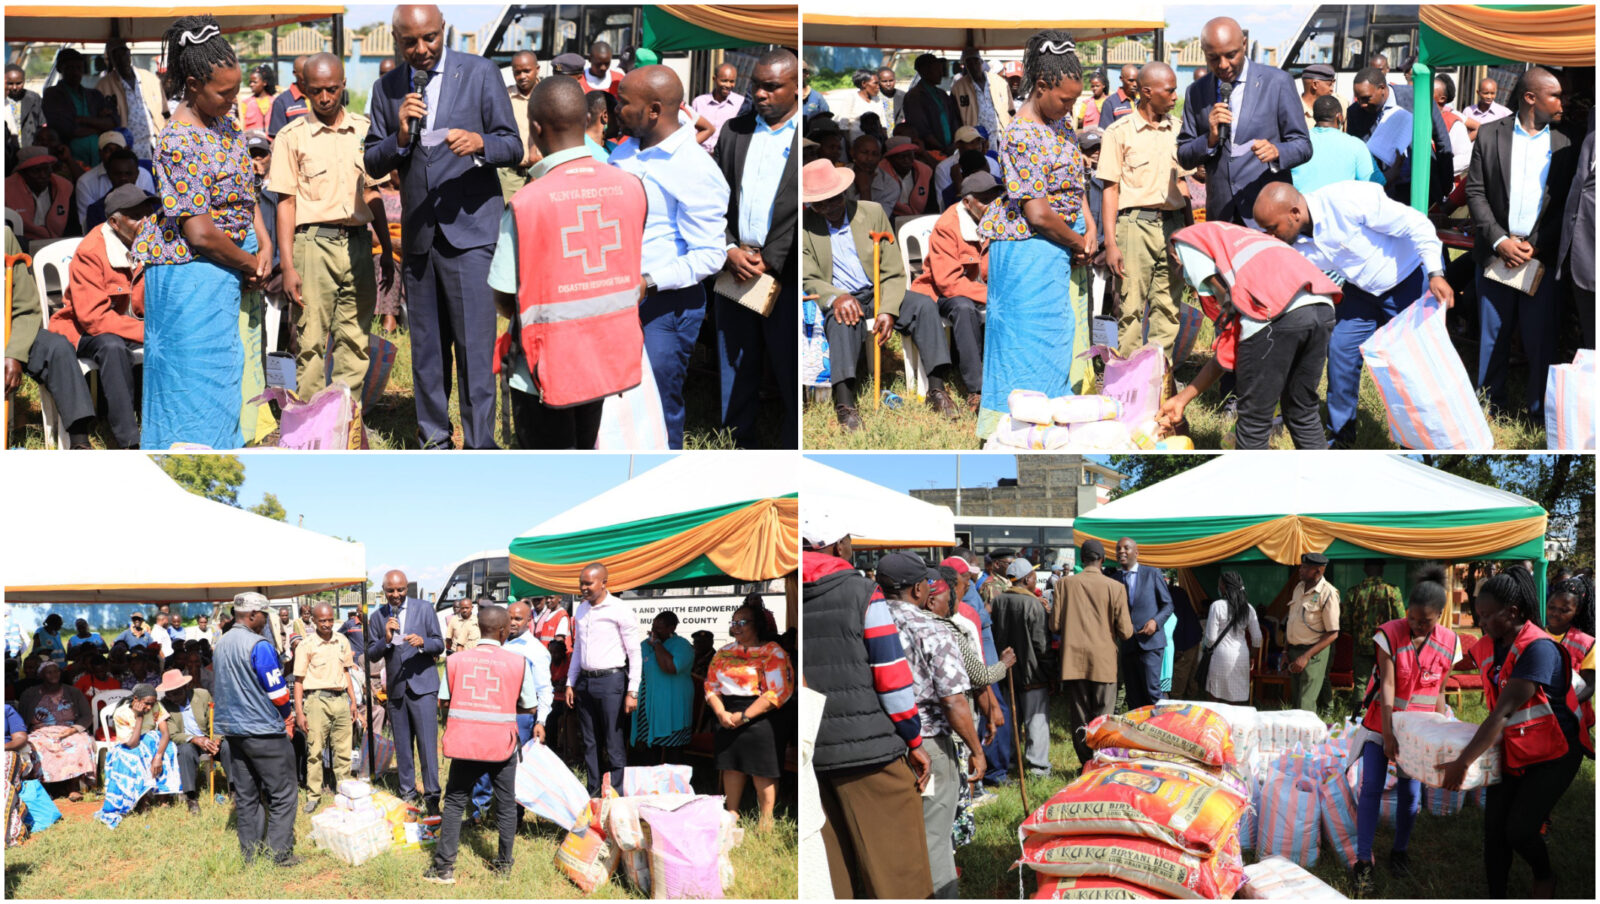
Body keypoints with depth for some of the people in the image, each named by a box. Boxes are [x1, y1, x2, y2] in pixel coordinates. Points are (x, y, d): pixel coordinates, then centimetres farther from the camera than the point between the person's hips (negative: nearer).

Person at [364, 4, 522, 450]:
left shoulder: (479, 73, -1)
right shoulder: (386, 89, 9)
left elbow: (513, 146, -2)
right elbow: (373, 164, 10)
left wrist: (479, 143, -23)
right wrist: (399, 138, -11)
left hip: (470, 229, -4)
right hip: (418, 234, 4)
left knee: (475, 344, -8)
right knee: (426, 346, 11)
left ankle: (480, 443, -4)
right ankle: (433, 438, 22)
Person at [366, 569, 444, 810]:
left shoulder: (424, 609, 0)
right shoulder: (377, 618, 6)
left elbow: (439, 645, -1)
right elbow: (371, 655, 5)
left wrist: (422, 642, -22)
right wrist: (386, 639, -14)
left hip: (422, 684, -3)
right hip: (395, 688, 3)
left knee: (427, 742, -8)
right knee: (402, 745, 10)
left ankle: (432, 795, -4)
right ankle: (407, 792, 20)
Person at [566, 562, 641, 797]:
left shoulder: (620, 610, -8)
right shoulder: (581, 610, 12)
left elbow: (634, 653, -7)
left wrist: (632, 691, -11)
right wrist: (570, 683, 15)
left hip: (611, 680, -6)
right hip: (585, 681, 6)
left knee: (614, 743, -6)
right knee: (590, 743, 9)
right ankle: (593, 793, 16)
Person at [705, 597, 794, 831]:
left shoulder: (772, 652, -5)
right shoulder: (723, 653, 14)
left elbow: (778, 692, -13)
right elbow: (711, 686, 13)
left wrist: (744, 716, -15)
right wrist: (721, 713, -7)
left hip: (759, 719, -6)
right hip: (728, 721, 6)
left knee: (763, 772, -3)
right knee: (731, 767, 10)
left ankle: (766, 822, 5)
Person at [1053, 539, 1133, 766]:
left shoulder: (1065, 584, -2)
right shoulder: (1115, 587, -6)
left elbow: (1055, 625, -2)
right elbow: (1125, 631, -7)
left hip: (1073, 660, 1)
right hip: (1104, 661, -1)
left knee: (1078, 719, 8)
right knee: (1103, 718, 5)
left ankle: (1086, 763, 10)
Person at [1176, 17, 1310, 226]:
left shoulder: (1277, 82, 0)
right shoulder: (1196, 92, 9)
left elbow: (1303, 145, 1)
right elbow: (1184, 157, 10)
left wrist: (1276, 152, -21)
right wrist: (1210, 139, -10)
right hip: (1220, 215, 3)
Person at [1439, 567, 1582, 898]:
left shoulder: (1538, 649, -26)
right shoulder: (1488, 647, -2)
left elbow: (1503, 712, -31)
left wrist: (1463, 762, -34)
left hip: (1550, 756, -7)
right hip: (1510, 754, 7)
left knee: (1519, 830, -9)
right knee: (1494, 830, 1)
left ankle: (1544, 878, 22)